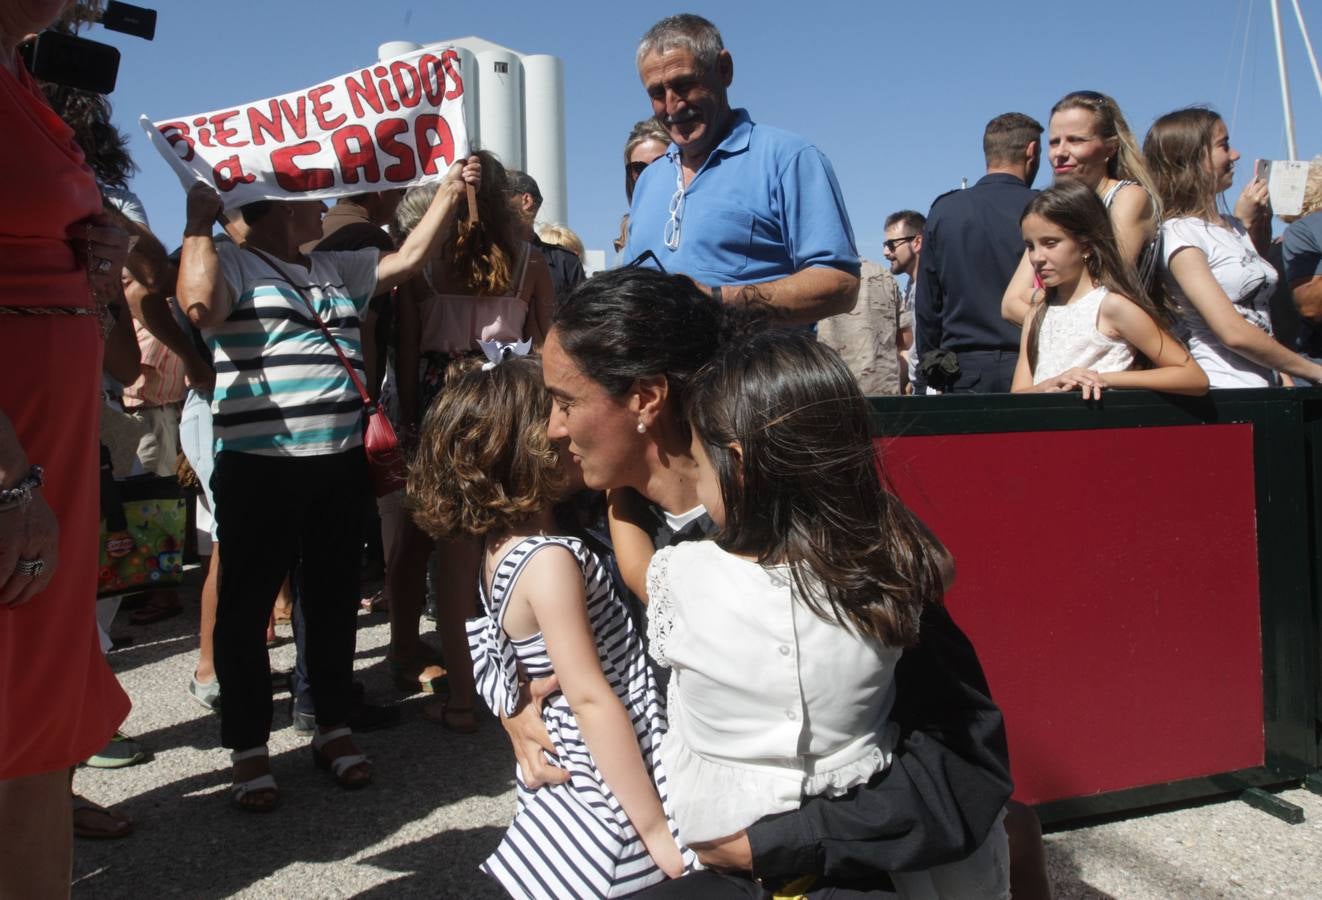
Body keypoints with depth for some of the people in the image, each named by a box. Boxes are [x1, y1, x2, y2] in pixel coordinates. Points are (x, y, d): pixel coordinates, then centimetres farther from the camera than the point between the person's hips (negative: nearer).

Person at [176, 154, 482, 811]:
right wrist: (199, 221, -12)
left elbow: (409, 258, 21)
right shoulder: (232, 265, 0)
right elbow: (200, 306, -21)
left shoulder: (336, 269, 20)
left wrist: (451, 188, 20)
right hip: (258, 467, -6)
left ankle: (333, 727, 25)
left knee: (334, 597, 12)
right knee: (248, 603, 2)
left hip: (339, 462, 6)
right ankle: (248, 746, 13)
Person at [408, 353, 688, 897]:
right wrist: (656, 827, -18)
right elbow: (591, 699, -23)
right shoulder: (549, 562, -24)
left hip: (568, 783, 8)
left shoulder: (500, 550, 2)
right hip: (607, 801, -8)